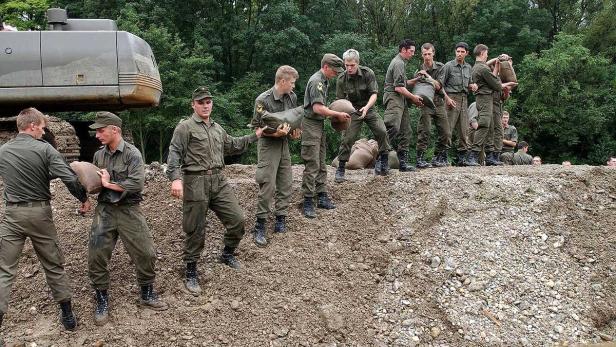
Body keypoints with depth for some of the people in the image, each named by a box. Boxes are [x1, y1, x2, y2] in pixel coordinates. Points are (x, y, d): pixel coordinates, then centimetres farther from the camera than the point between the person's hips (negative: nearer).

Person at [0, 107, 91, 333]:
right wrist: (84, 199, -2)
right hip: (40, 212, -1)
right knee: (53, 265, 11)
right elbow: (70, 178, -18)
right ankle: (67, 315, 20)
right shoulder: (44, 149, -10)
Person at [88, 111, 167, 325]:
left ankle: (147, 295, 24)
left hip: (129, 211, -4)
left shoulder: (132, 153, -10)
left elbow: (137, 184, -21)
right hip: (104, 210, 4)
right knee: (96, 256, 0)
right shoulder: (99, 155, 6)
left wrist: (109, 184, -14)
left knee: (145, 253, 1)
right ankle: (102, 301, 18)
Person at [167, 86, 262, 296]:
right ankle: (191, 272, 18)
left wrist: (254, 136, 31)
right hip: (196, 183, -6)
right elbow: (174, 154, -13)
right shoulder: (185, 127, -3)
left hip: (219, 181, 6)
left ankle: (227, 254, 32)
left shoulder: (217, 128, 19)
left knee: (237, 219, 4)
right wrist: (176, 178, -29)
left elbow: (232, 146, 33)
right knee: (195, 230, 1)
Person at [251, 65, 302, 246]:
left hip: (284, 144, 6)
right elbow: (256, 126, -11)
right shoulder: (263, 100, -16)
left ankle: (280, 220, 21)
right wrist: (275, 133, -24)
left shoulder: (292, 97, 2)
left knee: (286, 185, 8)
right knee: (268, 186, -9)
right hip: (268, 145, -6)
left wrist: (295, 131, -1)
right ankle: (260, 226, 1)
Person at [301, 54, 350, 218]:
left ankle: (322, 196, 20)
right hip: (311, 125, -10)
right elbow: (317, 108, -22)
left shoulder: (323, 81, 16)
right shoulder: (316, 81, -15)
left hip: (320, 125, 10)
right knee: (312, 165, -9)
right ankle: (308, 201, -4)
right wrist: (337, 114, -13)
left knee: (321, 164, 13)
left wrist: (334, 113, 9)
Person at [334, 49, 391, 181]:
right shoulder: (342, 79, -13)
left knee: (382, 131, -16)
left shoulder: (368, 73, -14)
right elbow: (340, 100, -6)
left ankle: (384, 159, 6)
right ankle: (340, 168, 1)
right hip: (352, 110, -1)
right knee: (348, 138, -11)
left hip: (368, 108, 1)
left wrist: (366, 107, -35)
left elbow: (374, 94, -17)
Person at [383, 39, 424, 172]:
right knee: (393, 129, -21)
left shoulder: (400, 62, 24)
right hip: (393, 98, -11)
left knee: (405, 132, 9)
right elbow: (398, 87, -17)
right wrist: (413, 97, -7)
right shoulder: (399, 63, -10)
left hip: (400, 101, 11)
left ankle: (403, 162, 11)